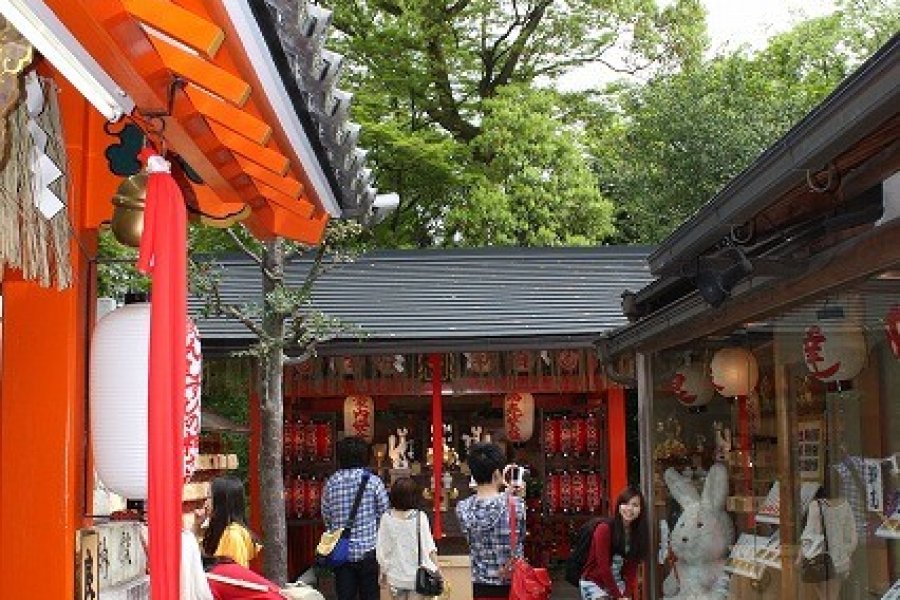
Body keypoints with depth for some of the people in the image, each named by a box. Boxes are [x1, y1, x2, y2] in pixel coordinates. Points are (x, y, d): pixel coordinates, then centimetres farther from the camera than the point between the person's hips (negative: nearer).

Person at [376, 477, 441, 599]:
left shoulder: (386, 518, -7)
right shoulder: (420, 517, -11)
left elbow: (381, 551, -2)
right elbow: (429, 547, -10)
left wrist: (384, 574, 10)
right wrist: (437, 568, 1)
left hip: (395, 577, 2)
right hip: (417, 576, -2)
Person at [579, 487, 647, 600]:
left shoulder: (637, 533, 0)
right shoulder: (604, 528, -19)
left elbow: (631, 568, 0)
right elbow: (603, 567, -21)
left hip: (616, 583, 6)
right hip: (593, 582, -6)